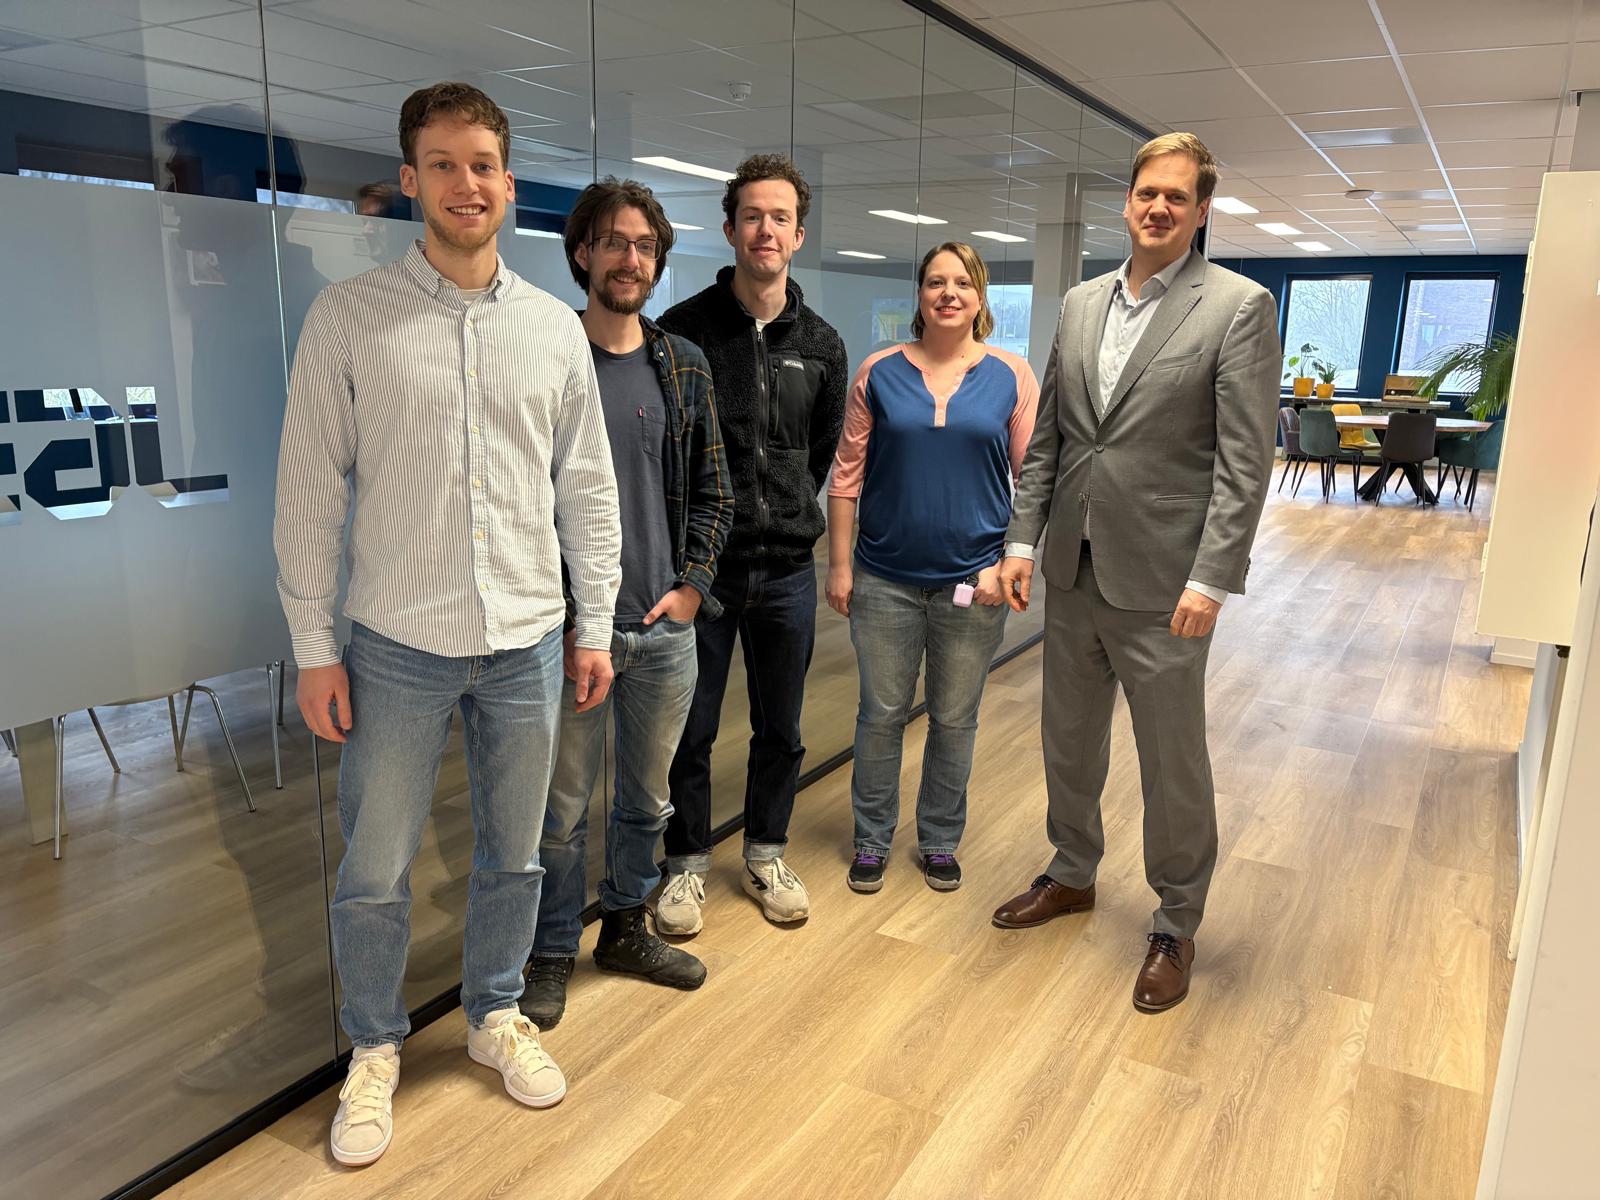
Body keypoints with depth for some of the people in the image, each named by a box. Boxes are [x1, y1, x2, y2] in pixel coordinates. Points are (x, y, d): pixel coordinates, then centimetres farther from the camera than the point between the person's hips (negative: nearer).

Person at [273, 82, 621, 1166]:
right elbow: (309, 491, -2)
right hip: (398, 645, -2)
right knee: (375, 871, 8)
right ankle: (375, 1050, 32)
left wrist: (596, 625, 6)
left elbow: (587, 487, 8)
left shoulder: (555, 327, 5)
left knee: (514, 855, 15)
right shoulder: (349, 316, -1)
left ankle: (496, 1014, 38)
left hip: (527, 642, 2)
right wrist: (314, 647, -4)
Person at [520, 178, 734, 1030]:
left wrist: (691, 585, 0)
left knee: (647, 798, 17)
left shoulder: (684, 367, 7)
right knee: (561, 809, 7)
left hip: (667, 627, 4)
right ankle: (552, 953, 27)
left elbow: (713, 492, 11)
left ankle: (625, 926, 37)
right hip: (570, 628, -4)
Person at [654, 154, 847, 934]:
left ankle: (766, 855, 33)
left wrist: (789, 512, 11)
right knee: (691, 729, 8)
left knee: (781, 730, 14)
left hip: (786, 572, 3)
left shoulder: (820, 345, 6)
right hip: (701, 567, -3)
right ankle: (688, 863, 27)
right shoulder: (683, 329, -5)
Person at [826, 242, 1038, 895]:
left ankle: (940, 841, 32)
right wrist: (839, 565, -2)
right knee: (881, 715, 10)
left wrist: (1011, 563, -9)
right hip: (885, 580, 0)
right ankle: (873, 838, 28)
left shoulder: (1012, 376, 1)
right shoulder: (880, 372, 1)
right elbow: (847, 474, 1)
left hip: (972, 582, 0)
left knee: (955, 720, 13)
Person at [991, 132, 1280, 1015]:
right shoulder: (1081, 304, 10)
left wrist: (1211, 579, -17)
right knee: (1067, 738, 19)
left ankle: (1176, 925, 26)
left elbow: (1245, 460, -11)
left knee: (1173, 761, 6)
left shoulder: (1238, 306, -6)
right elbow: (1046, 436, 11)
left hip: (1160, 579, -5)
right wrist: (1022, 538, 5)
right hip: (1074, 570, 6)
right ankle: (1073, 873, 41)